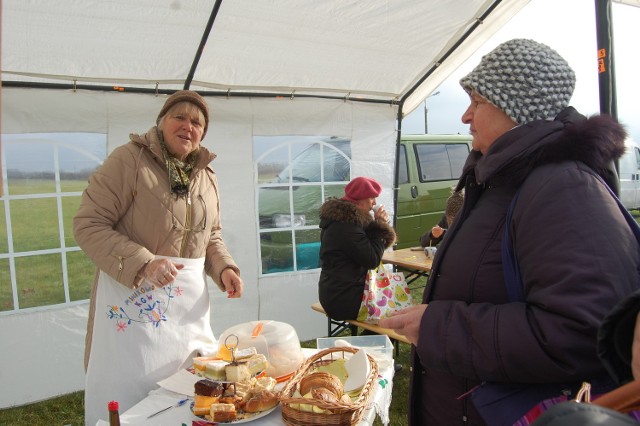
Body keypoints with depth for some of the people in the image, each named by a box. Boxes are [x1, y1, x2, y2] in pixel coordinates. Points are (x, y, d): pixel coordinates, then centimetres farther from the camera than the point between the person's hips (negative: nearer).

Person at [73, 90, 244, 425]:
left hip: (190, 301, 6)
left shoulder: (206, 176, 11)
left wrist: (224, 268, 0)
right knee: (132, 394, 4)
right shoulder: (129, 160, -10)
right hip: (136, 297, -6)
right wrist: (143, 264, -25)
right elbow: (88, 225, -13)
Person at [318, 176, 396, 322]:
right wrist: (379, 226, -10)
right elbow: (372, 260, -20)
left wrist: (377, 226, 1)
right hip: (344, 299, -9)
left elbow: (365, 248, 15)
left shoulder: (341, 218, 10)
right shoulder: (346, 226, -21)